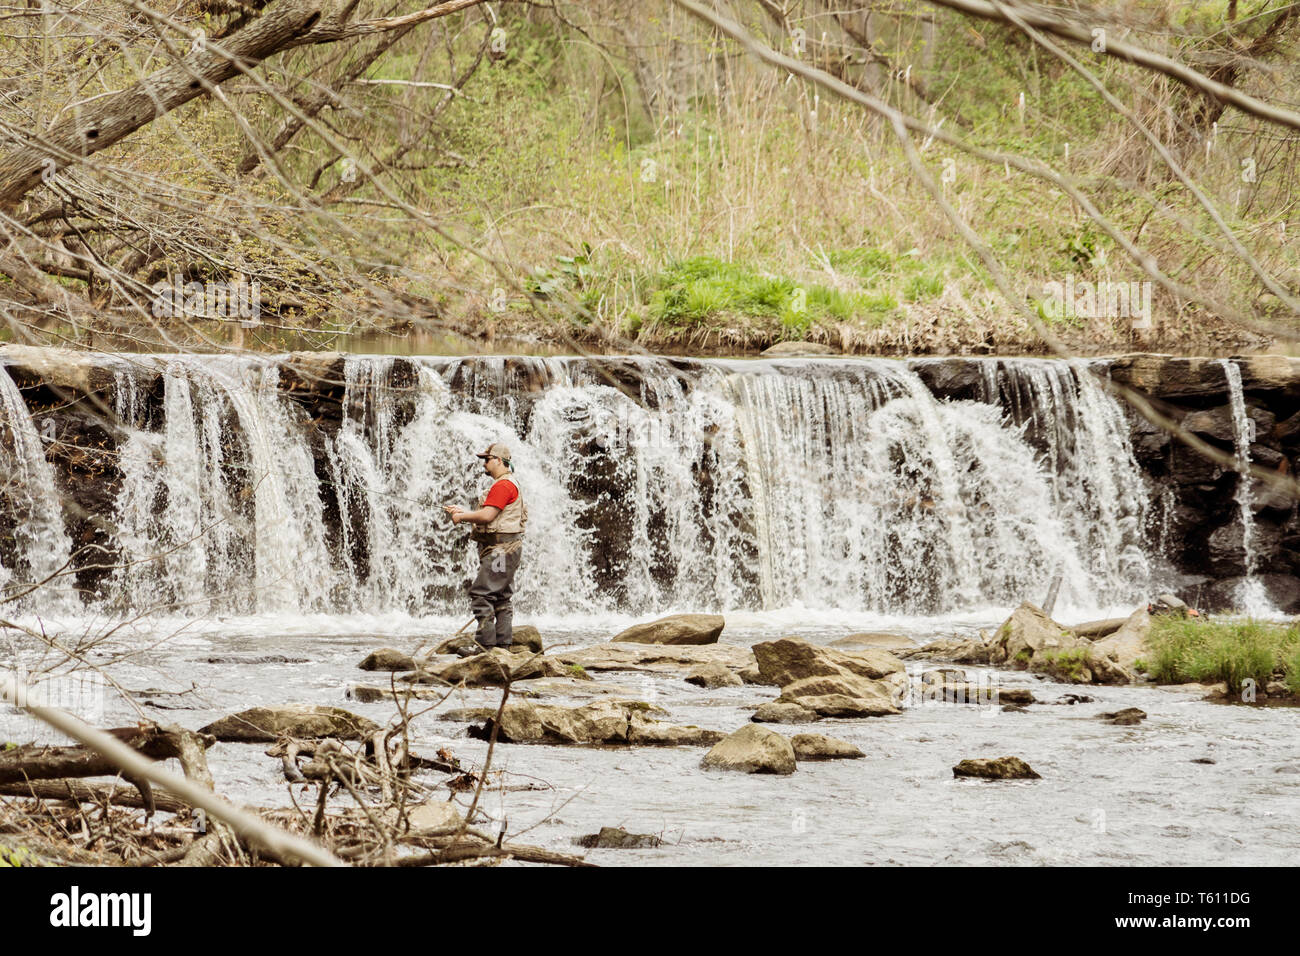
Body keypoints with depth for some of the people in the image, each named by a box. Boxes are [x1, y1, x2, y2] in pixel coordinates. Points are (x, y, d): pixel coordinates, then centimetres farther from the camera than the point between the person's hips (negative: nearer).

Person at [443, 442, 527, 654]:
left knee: (481, 594, -13)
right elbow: (490, 517, 23)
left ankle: (486, 644, -15)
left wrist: (462, 517, -6)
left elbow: (487, 516, -20)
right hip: (500, 549, 11)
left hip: (501, 548, -11)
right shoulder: (502, 484, 22)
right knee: (500, 597, 11)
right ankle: (503, 643, 12)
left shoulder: (504, 485, -14)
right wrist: (463, 512, 17)